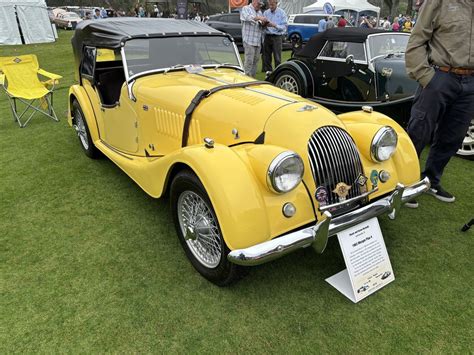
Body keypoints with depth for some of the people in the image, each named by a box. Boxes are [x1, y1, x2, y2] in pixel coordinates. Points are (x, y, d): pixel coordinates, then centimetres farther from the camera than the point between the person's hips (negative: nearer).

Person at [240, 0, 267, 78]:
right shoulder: (246, 9, 2)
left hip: (258, 41, 7)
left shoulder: (260, 12, 22)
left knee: (255, 61, 6)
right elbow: (248, 17, -18)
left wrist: (263, 24, 1)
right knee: (248, 61, -11)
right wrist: (258, 18, -30)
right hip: (249, 40, -7)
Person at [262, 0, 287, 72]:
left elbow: (284, 26, -9)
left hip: (277, 37, -4)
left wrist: (274, 25, -24)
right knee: (266, 56, 8)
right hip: (267, 36, 4)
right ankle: (267, 71, 19)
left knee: (277, 58, -5)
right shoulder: (266, 12, 10)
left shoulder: (282, 13, -3)